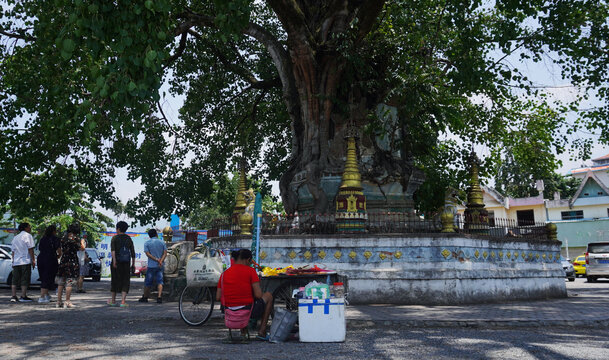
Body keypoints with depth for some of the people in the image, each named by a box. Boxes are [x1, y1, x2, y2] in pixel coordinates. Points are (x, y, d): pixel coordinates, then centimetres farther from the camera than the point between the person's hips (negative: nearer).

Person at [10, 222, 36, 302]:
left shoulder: (15, 237, 18)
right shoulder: (28, 236, -4)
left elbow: (13, 251, 19)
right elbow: (30, 249, -10)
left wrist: (13, 261, 22)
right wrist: (33, 260, -8)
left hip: (16, 262, 7)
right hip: (26, 261, -7)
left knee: (15, 280, 9)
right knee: (25, 279, -2)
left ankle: (13, 296, 8)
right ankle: (23, 296, -3)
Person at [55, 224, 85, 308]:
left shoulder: (64, 238, 10)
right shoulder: (75, 238, -8)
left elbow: (61, 250, 18)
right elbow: (82, 248, 0)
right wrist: (82, 242, 17)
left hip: (63, 261, 6)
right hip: (72, 262, -6)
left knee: (61, 282, 10)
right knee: (69, 282, -3)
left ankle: (59, 301, 14)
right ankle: (67, 302, -3)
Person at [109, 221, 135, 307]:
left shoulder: (115, 238, 0)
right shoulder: (129, 239, 9)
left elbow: (113, 250, -17)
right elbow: (133, 253, 7)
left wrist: (114, 261, -24)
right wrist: (133, 264, 11)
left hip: (116, 263, -2)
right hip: (126, 264, 2)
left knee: (115, 281, 12)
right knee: (125, 282, 2)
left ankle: (113, 301, 25)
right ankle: (123, 301, -10)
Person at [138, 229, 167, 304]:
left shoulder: (147, 243, 0)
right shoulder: (162, 242, 5)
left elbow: (148, 254, -10)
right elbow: (165, 253, -5)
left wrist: (156, 260, -13)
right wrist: (161, 261, -14)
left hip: (151, 266, -1)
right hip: (160, 266, 2)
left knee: (147, 282, 9)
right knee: (160, 282, 0)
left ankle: (145, 297, 20)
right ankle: (159, 297, -13)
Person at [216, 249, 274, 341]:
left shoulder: (224, 274, 4)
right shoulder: (250, 270, -9)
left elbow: (218, 297, 4)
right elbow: (258, 295, -14)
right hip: (248, 311, -5)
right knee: (268, 295, 21)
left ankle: (243, 330, 30)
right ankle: (262, 332, 17)